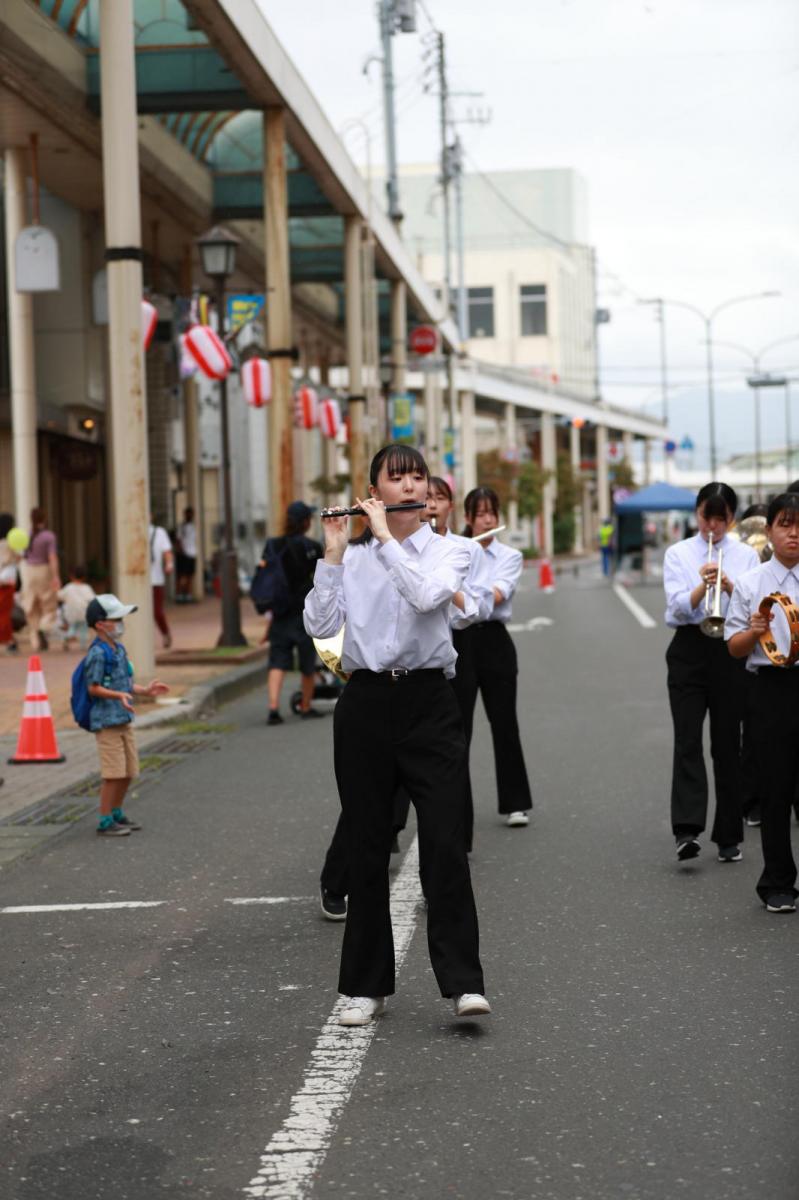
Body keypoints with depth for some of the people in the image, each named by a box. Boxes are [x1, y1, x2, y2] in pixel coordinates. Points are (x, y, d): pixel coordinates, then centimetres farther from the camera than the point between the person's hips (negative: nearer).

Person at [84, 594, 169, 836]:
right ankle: (105, 822, 2)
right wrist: (119, 695, -29)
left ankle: (117, 814, 31)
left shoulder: (119, 649, 11)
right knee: (113, 773, -7)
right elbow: (94, 688, -18)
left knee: (128, 771, 15)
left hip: (124, 720, 9)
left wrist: (145, 690, 9)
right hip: (107, 722, -9)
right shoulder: (98, 654, -16)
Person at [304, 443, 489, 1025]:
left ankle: (463, 981, -6)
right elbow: (320, 624, -5)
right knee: (367, 847, 6)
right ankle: (367, 985, 15)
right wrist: (335, 550, -9)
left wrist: (385, 537, -15)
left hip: (428, 700, -2)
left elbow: (427, 595, -20)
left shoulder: (449, 550, 2)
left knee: (445, 844, -10)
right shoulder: (353, 555, 8)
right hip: (366, 701, 2)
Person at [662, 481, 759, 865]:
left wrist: (730, 587, -20)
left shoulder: (746, 556, 9)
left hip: (731, 652, 1)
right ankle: (687, 830, -20)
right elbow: (678, 607, -5)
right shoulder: (678, 554, 6)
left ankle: (729, 836, 10)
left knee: (728, 743, 3)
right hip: (689, 650, -1)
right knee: (687, 740, -12)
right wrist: (702, 586, -25)